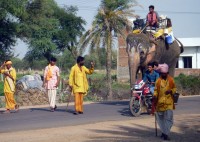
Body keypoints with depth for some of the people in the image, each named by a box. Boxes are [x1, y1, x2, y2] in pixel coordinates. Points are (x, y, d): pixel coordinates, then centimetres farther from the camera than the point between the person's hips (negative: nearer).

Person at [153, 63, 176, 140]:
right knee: (160, 118, 11)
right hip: (160, 102, 2)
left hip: (169, 102, -2)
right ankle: (164, 132, 28)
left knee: (168, 118, -10)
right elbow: (156, 90, 6)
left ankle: (165, 134, -7)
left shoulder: (171, 80, 2)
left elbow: (174, 88, 9)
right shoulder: (158, 81, 2)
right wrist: (155, 95, -13)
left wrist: (171, 91, -12)